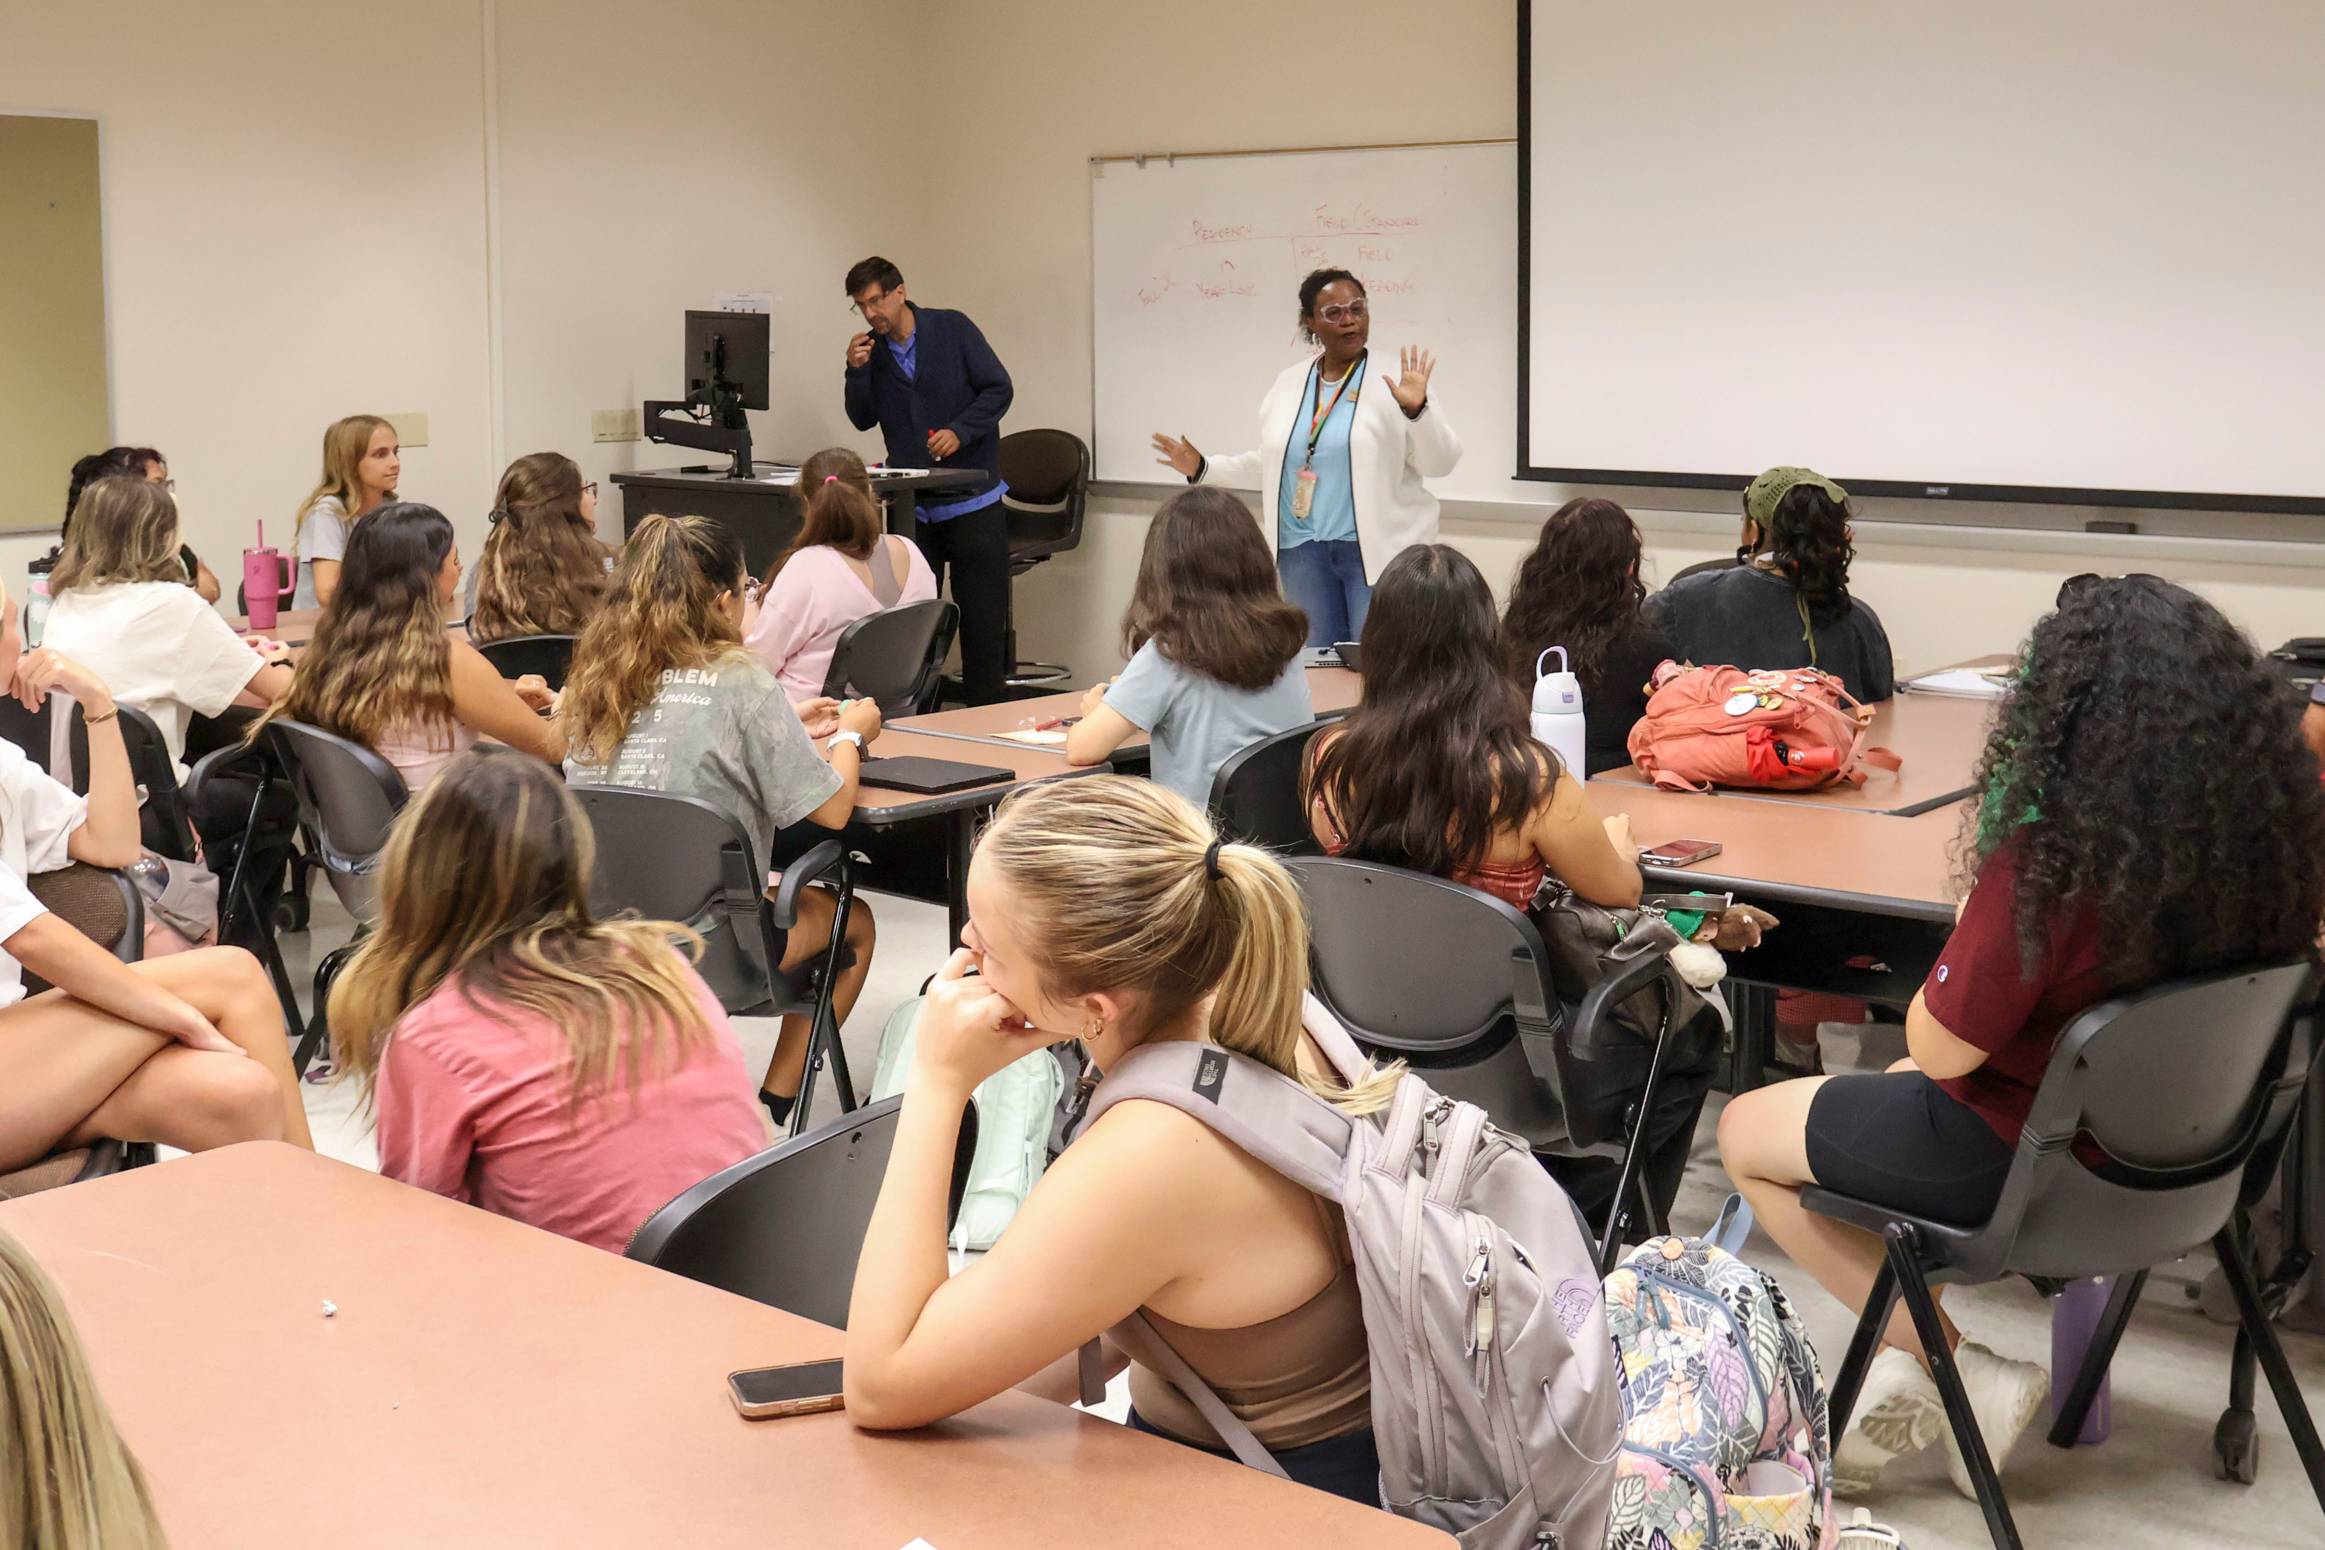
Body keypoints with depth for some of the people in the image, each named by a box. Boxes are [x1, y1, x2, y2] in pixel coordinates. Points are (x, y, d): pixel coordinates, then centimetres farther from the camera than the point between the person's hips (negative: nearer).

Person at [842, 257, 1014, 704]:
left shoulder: (952, 329, -5)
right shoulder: (870, 348, 6)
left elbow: (999, 389, -6)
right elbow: (863, 419, 5)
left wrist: (959, 431, -18)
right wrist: (856, 372, -11)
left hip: (973, 498, -3)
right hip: (912, 504, 3)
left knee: (983, 616, 0)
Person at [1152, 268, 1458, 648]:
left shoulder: (1396, 379, -5)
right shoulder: (1289, 383, 9)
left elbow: (1440, 463, -8)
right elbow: (1270, 465, 18)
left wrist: (1416, 409, -25)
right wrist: (1202, 468, 10)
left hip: (1377, 548, -4)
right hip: (1304, 548, 4)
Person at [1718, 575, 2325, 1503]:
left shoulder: (2049, 855, -31)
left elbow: (1940, 1049, -22)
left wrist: (1976, 918, -7)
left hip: (2026, 1156, -7)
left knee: (1744, 1132, 13)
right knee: (1885, 1096, 31)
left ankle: (1963, 1376, 11)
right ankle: (1902, 1361, 25)